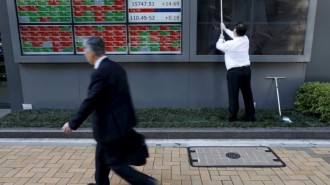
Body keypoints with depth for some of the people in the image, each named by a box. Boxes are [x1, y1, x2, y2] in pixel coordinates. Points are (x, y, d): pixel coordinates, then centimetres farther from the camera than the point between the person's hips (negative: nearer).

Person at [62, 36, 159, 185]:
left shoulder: (100, 72, -23)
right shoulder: (116, 67, 6)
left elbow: (90, 102, -21)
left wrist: (72, 123, -10)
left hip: (111, 125, -10)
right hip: (120, 120, 10)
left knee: (115, 162, 6)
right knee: (102, 155, 25)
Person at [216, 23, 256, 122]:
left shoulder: (230, 44, -14)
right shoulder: (246, 39, 4)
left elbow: (218, 46, 6)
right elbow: (236, 37, 26)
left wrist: (221, 38, 28)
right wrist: (225, 29, 38)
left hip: (234, 71, -6)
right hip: (246, 69, 6)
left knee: (233, 95, 0)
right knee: (247, 94, 10)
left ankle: (232, 117, 5)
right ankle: (250, 116, 17)